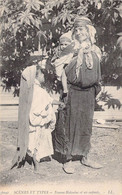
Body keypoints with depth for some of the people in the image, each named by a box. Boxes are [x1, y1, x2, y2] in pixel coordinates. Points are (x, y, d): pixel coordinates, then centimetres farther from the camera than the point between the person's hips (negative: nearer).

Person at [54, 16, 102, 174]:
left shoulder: (95, 52, 9)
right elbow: (62, 73, -10)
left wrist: (95, 90, 12)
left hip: (87, 95, 5)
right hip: (72, 94, -4)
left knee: (85, 125, 12)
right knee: (69, 125, 1)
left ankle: (84, 156, 26)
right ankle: (67, 159, 11)